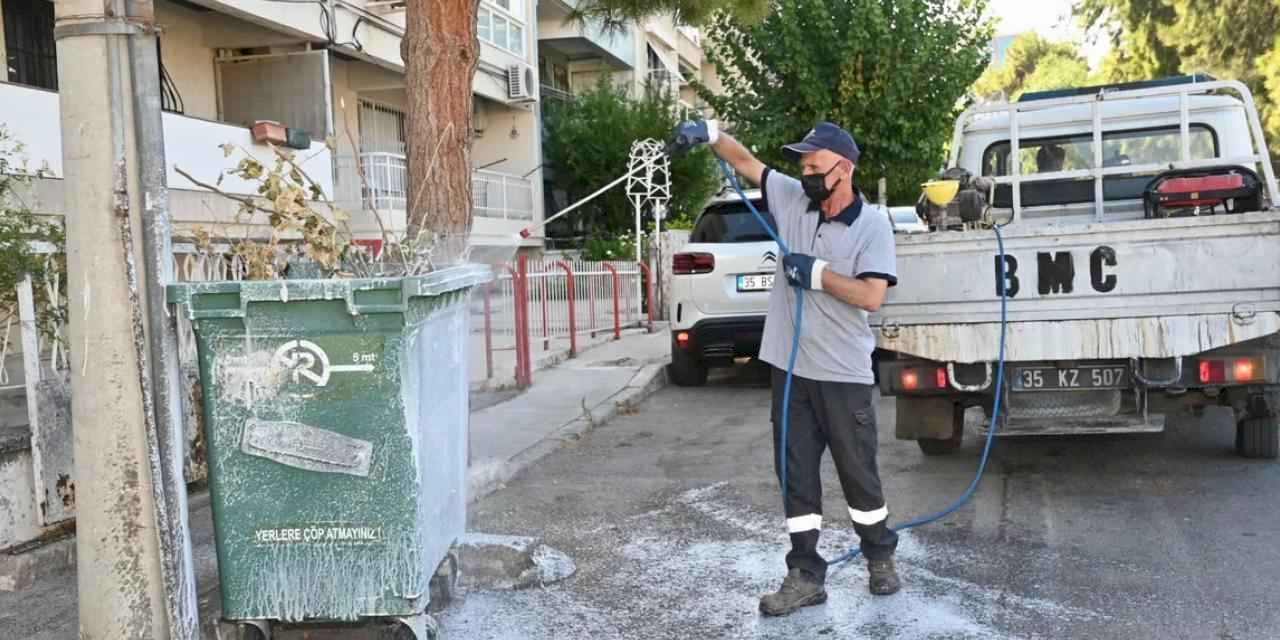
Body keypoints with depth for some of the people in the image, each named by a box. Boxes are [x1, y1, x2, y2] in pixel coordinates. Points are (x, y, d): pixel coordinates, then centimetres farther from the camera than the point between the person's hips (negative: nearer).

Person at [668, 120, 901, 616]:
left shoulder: (873, 225, -8)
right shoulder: (792, 199, 4)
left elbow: (871, 297, -17)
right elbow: (746, 162, 8)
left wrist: (817, 273, -18)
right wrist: (710, 133, -8)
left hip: (843, 374, -4)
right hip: (790, 369, 4)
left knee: (859, 474, 10)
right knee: (796, 476, 8)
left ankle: (881, 560, 31)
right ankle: (806, 576, 17)